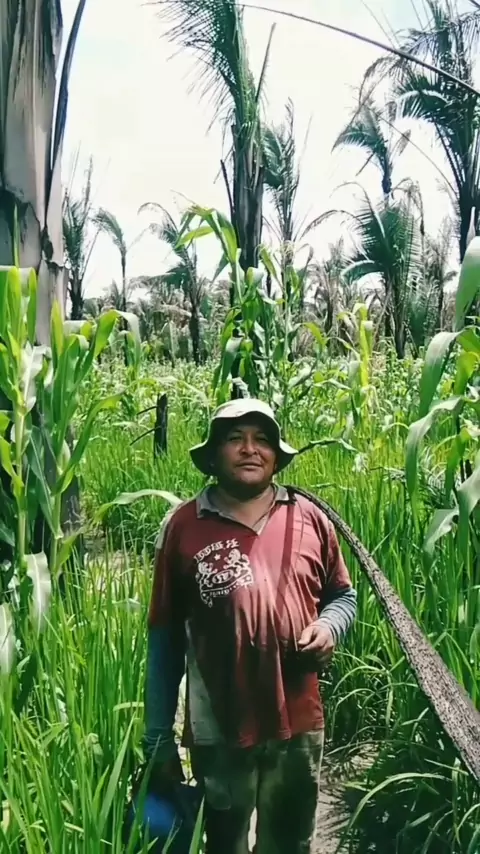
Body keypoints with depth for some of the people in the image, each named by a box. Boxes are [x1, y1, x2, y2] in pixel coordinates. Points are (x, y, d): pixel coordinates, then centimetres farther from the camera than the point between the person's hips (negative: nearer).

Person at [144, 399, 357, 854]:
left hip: (298, 725, 2)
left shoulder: (309, 518, -1)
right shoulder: (183, 526, -8)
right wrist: (159, 739, -1)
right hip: (218, 731, -2)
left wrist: (329, 626, -11)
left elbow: (343, 595, 12)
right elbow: (165, 641, -3)